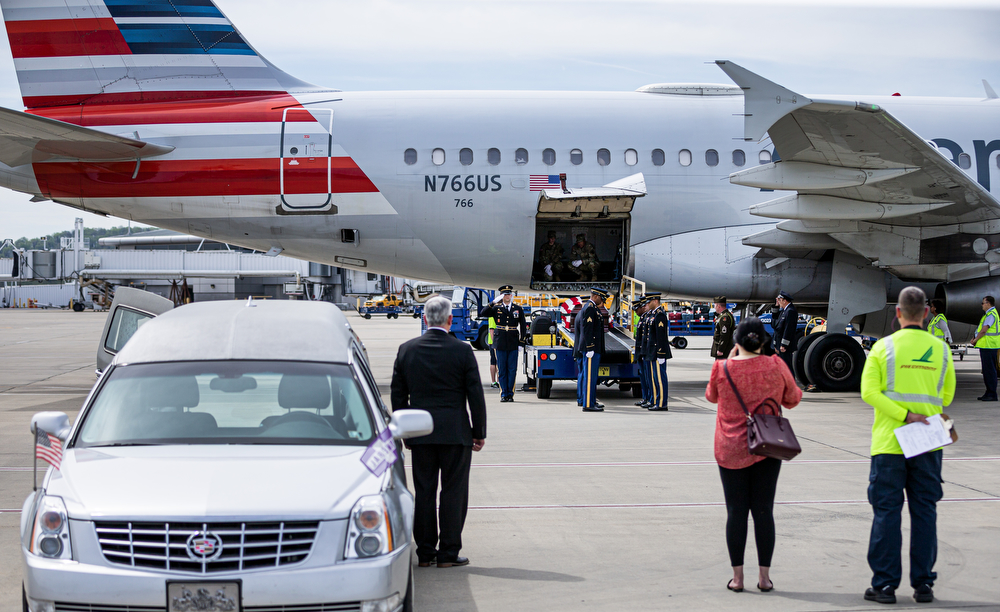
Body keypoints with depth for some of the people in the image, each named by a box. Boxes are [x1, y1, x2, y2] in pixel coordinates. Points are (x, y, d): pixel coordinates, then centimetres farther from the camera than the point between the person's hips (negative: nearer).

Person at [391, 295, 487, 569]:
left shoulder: (407, 350, 2)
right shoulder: (462, 350, -8)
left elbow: (397, 395, 7)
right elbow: (475, 395, -5)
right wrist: (479, 432, 4)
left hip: (420, 433, 3)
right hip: (455, 433, -3)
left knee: (424, 492, 9)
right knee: (454, 492, 4)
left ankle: (425, 551, 13)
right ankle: (448, 552, 5)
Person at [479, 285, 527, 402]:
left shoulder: (518, 309, 7)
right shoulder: (496, 308, 4)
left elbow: (523, 326, 10)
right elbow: (482, 314, -8)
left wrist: (521, 341, 5)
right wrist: (493, 303, -14)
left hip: (513, 343, 0)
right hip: (500, 344, 0)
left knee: (512, 370, 1)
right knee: (502, 370, 2)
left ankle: (510, 393, 8)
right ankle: (503, 394, 8)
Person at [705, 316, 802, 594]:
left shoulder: (722, 368, -8)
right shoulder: (775, 366, -7)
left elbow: (711, 396, 12)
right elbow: (792, 399, 7)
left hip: (731, 450, -1)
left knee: (736, 512, 5)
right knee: (763, 511, 6)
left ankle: (737, 577, 7)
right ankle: (764, 576, 8)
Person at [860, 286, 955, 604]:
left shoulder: (884, 347, -4)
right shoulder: (940, 349, 3)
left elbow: (869, 392, -12)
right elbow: (946, 397, 11)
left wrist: (904, 415, -13)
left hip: (889, 443, -2)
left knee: (887, 512, 2)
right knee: (924, 512, 8)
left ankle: (885, 584, 4)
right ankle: (923, 584, 11)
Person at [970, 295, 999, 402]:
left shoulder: (991, 315, -15)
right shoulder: (989, 314, 18)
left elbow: (984, 330, -20)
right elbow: (983, 330, 23)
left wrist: (975, 340, -6)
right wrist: (976, 339, 11)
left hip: (989, 346, -11)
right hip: (986, 346, 11)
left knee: (989, 370, -9)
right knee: (987, 370, 14)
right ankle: (989, 393, 19)